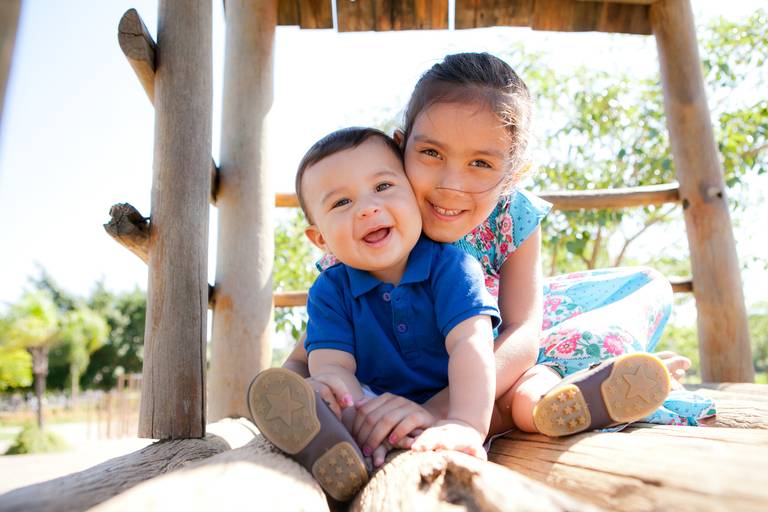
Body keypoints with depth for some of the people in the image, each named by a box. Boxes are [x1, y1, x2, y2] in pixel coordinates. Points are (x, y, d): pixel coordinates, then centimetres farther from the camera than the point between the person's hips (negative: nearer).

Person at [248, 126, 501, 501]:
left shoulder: (451, 267, -11)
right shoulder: (330, 292, -4)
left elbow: (470, 343, -26)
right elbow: (331, 366, -16)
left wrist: (466, 423, -44)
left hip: (448, 407, -1)